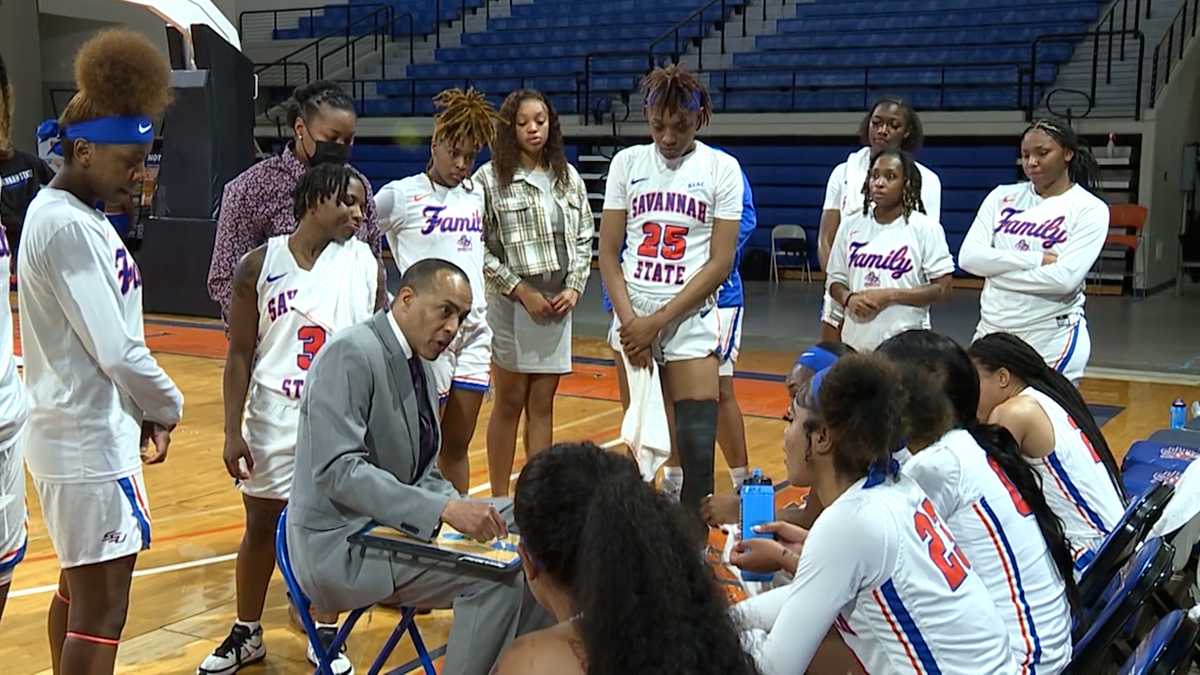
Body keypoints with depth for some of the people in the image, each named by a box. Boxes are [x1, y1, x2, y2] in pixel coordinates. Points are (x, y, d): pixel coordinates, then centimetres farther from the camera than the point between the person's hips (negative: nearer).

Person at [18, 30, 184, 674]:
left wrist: (142, 410, 9)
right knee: (101, 610, -5)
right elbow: (114, 350, -21)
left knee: (78, 590, 19)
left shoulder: (65, 212, 11)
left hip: (83, 431, 10)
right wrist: (167, 405, -5)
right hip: (90, 440, -10)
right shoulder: (67, 224, -20)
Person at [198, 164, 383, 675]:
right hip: (272, 421, 0)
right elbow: (240, 355, -2)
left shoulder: (366, 265, -2)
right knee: (261, 528, 13)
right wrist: (233, 430, -6)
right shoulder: (260, 265, -5)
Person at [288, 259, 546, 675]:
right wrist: (444, 509, -32)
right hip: (344, 544, -9)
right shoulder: (351, 354, -17)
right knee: (497, 578, -24)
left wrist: (464, 511, -8)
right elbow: (339, 471, -26)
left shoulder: (421, 367, 11)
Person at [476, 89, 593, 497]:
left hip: (558, 305, 4)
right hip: (510, 305, -4)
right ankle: (499, 500, 13)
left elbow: (584, 238, 13)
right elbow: (479, 248, -9)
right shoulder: (490, 178, -6)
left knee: (542, 405, 9)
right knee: (509, 403, 3)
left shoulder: (568, 177, 9)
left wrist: (574, 287, -1)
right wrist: (521, 290, -13)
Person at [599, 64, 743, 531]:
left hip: (690, 318, -2)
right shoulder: (627, 162, 6)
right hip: (632, 317, 2)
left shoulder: (722, 168, 0)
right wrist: (629, 318, -7)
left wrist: (659, 321, -10)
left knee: (697, 447, -9)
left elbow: (720, 262, -4)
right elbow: (608, 252, 7)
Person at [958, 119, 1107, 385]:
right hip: (992, 332, 4)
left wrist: (998, 268, -10)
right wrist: (1038, 259, -13)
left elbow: (1065, 278, -16)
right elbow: (968, 256, -6)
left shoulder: (1090, 209, -4)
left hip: (1053, 339, -4)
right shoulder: (1003, 196, 7)